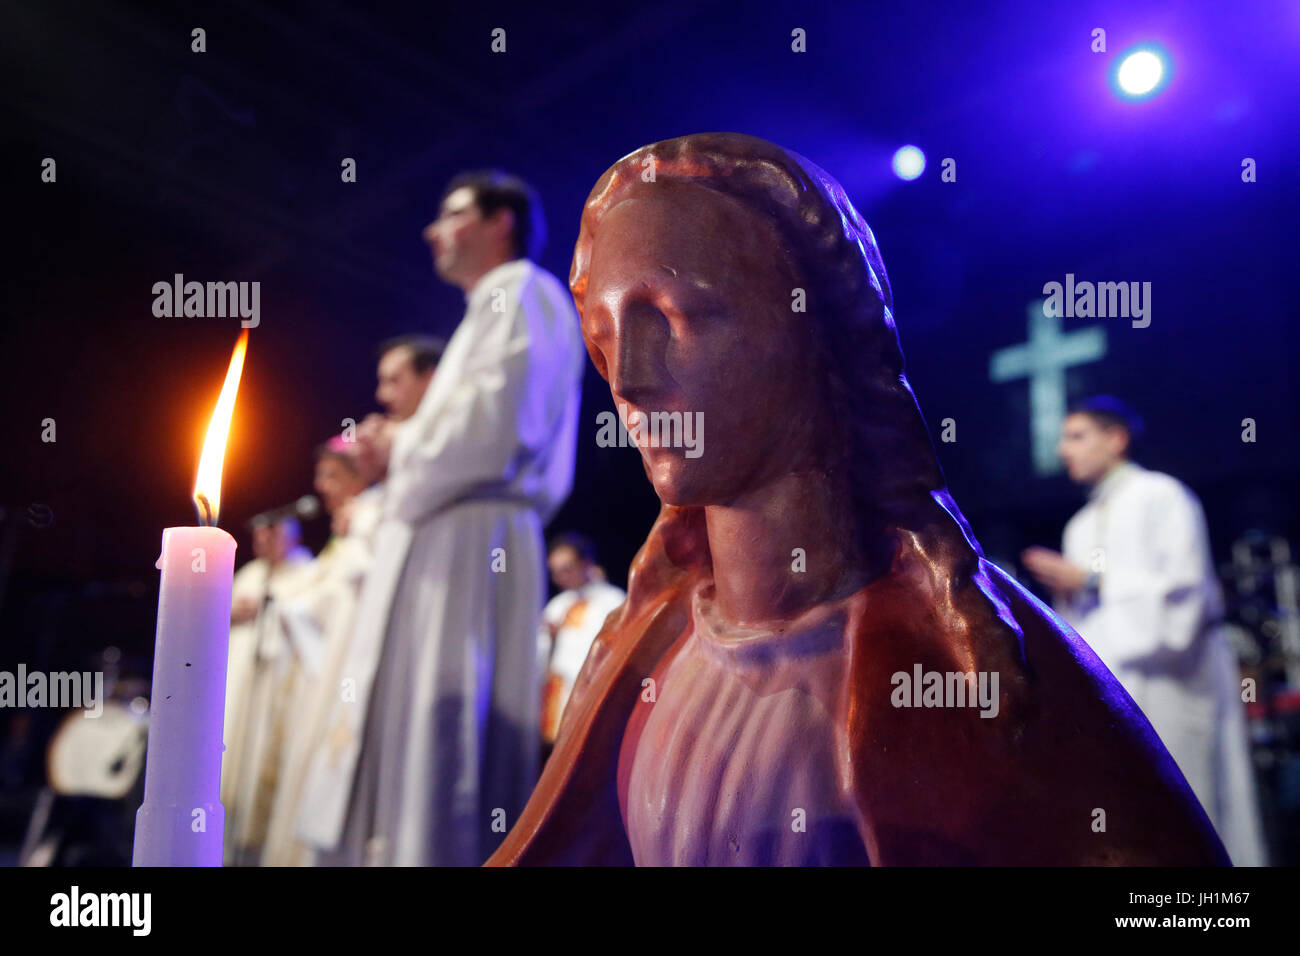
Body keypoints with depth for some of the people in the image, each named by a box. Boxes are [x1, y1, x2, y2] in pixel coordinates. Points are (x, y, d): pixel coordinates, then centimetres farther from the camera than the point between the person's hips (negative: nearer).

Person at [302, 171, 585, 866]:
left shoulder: (519, 292, -2)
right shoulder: (492, 309, 27)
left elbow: (496, 421, -19)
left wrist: (405, 443, -4)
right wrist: (406, 449, 10)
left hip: (469, 545, -10)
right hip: (442, 543, 10)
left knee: (440, 740, -12)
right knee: (407, 734, 10)